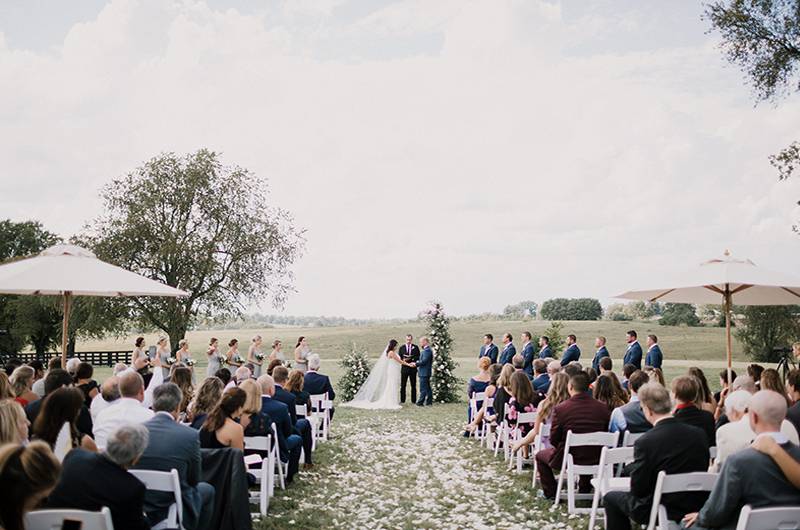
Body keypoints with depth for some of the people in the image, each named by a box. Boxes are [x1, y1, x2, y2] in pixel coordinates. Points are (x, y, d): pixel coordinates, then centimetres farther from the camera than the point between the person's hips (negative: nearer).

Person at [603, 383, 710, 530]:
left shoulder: (645, 443, -24)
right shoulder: (699, 434, -8)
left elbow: (637, 489, -17)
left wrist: (631, 467, 2)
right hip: (695, 506, 6)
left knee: (610, 498, 16)